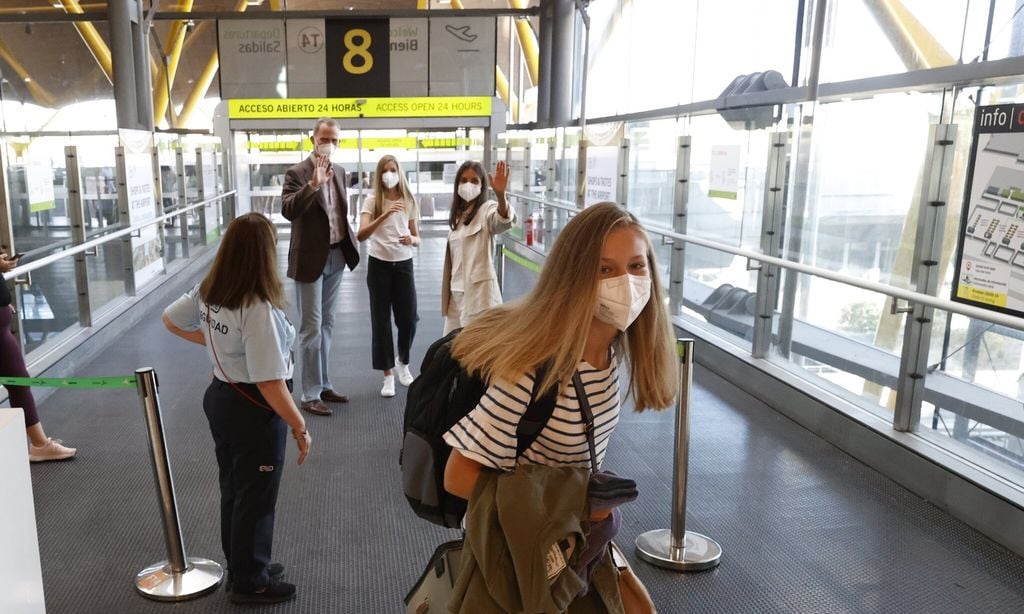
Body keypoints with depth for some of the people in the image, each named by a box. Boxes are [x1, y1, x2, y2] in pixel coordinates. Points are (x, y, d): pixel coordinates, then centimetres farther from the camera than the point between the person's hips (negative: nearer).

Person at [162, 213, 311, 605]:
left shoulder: (207, 292, -4)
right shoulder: (258, 310, -29)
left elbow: (170, 320, 15)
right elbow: (270, 385, -30)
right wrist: (300, 427, -19)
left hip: (220, 396, 8)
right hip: (255, 410, -8)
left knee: (233, 491, 23)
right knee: (256, 498, 11)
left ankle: (240, 568, 41)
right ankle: (250, 583, 28)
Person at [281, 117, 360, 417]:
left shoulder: (339, 171, 10)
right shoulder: (297, 173, -11)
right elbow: (288, 210, -27)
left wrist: (348, 243, 12)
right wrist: (314, 184, -36)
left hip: (336, 257, 7)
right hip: (311, 259, -7)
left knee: (326, 325, 15)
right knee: (311, 328, -2)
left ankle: (323, 385, 25)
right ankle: (309, 394, 6)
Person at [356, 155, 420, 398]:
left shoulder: (409, 201, 4)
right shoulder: (372, 201, -5)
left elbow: (417, 238, 9)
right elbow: (361, 235, -20)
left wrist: (412, 239, -15)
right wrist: (384, 216, -33)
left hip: (404, 264, 2)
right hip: (379, 264, -2)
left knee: (408, 319, 0)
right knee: (381, 321, 2)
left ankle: (403, 363, 28)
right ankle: (388, 375, 14)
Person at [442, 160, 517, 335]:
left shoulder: (487, 209, -7)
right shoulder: (457, 215, 15)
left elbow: (503, 222, -32)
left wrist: (500, 195, -51)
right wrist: (447, 293, 18)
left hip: (479, 291, -7)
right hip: (456, 292, 8)